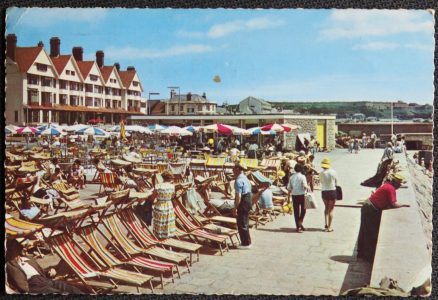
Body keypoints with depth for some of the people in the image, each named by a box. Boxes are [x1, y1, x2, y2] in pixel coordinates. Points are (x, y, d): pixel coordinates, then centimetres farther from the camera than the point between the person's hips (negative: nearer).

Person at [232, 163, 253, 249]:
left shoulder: (239, 180, -20)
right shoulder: (245, 178, 12)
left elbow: (238, 196, -25)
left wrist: (235, 208, -22)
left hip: (243, 201, -10)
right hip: (249, 199, 10)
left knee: (241, 223, 1)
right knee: (245, 223, 20)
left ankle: (246, 243, 9)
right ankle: (247, 241, 31)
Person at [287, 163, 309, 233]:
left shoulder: (291, 177, 8)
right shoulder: (302, 176, -8)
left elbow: (289, 188, 9)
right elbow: (305, 186, -18)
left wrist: (288, 196, 15)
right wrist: (308, 188, 3)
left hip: (294, 195, 4)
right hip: (301, 194, -4)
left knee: (296, 210, 8)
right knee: (303, 209, 14)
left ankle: (298, 227, 11)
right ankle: (300, 222, -1)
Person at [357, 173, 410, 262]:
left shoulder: (387, 185, 13)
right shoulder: (391, 189, -15)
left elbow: (386, 202, 17)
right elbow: (393, 204, -18)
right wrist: (403, 205, -3)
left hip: (367, 207, 10)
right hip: (371, 210, -10)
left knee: (364, 232, 16)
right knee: (372, 234, -1)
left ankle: (361, 253, 26)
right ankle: (370, 256, 6)